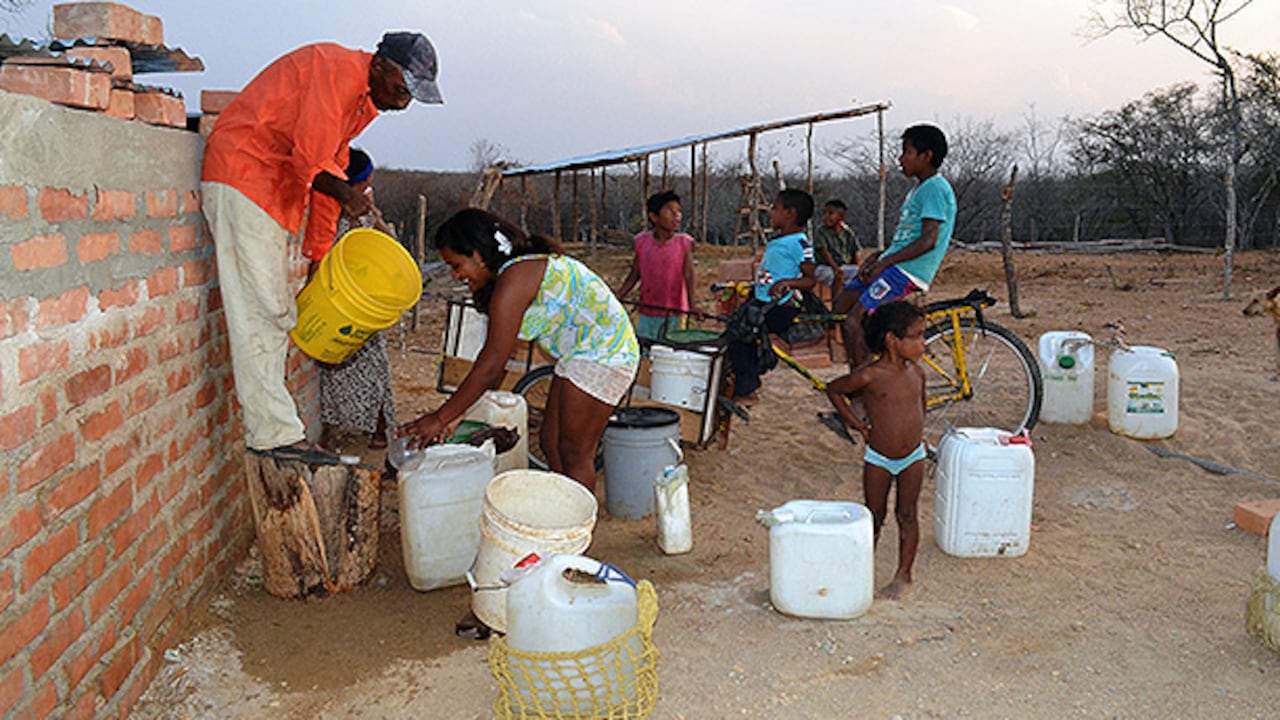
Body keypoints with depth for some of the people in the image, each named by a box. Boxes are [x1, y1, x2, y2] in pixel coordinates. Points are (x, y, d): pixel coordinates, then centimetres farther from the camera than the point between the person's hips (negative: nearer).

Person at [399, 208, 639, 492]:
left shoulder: (515, 278, -22)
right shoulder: (519, 269, 9)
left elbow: (491, 366, -24)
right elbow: (494, 353, 10)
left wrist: (440, 418, -18)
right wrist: (456, 412, 6)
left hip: (602, 351, -10)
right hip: (580, 354, 10)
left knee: (573, 455, -5)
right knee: (551, 442, 13)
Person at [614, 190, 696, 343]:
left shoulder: (684, 243, -6)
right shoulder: (642, 241, 0)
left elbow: (688, 275, -12)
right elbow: (634, 274, 8)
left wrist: (692, 305, -25)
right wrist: (616, 298, 3)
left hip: (674, 314, -2)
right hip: (647, 314, 2)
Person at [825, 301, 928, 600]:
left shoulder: (916, 371, -3)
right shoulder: (870, 376, -17)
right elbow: (833, 390, -3)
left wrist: (918, 433, 12)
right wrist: (856, 423, -3)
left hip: (912, 457, 3)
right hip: (878, 459, -3)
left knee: (907, 515, 8)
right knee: (874, 517, 9)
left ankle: (903, 575, 20)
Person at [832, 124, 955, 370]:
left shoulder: (935, 188, -12)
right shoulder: (920, 187, 20)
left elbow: (928, 240, -21)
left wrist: (884, 262, -20)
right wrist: (877, 256, 10)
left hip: (908, 270, -10)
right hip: (894, 265, 10)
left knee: (853, 323, -18)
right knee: (840, 305, 9)